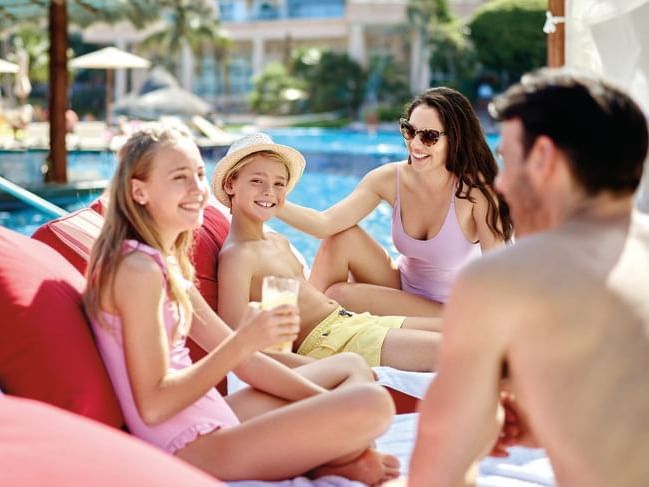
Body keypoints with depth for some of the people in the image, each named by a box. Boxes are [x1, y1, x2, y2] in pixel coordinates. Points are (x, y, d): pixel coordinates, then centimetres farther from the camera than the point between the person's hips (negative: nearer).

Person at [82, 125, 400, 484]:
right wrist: (243, 342, -26)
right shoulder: (139, 270, -18)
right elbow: (153, 406, -23)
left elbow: (236, 357, 13)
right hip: (191, 449, -10)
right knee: (372, 404, -21)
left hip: (210, 421, 11)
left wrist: (328, 403, 6)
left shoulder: (168, 264, 12)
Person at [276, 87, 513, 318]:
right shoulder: (390, 179, -11)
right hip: (403, 288, 5)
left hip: (445, 311, -5)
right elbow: (326, 223, -18)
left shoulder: (474, 188, -22)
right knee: (342, 238, -15)